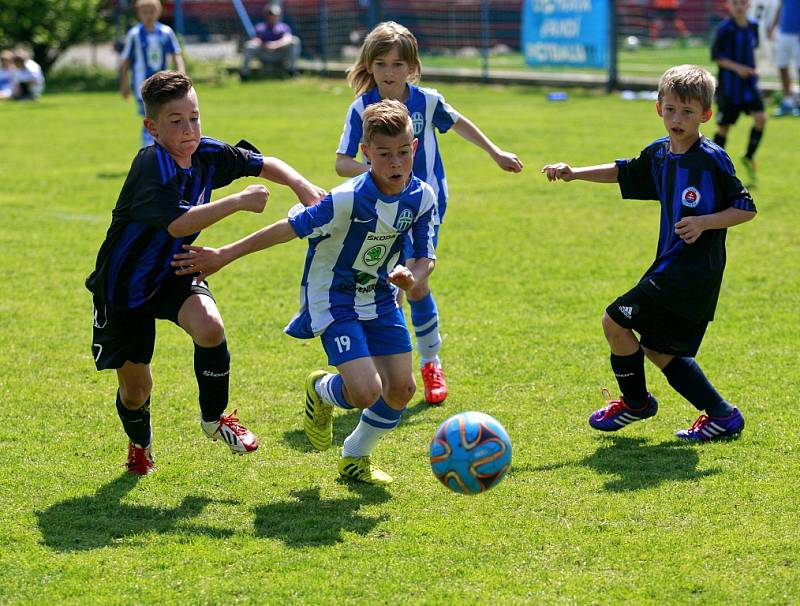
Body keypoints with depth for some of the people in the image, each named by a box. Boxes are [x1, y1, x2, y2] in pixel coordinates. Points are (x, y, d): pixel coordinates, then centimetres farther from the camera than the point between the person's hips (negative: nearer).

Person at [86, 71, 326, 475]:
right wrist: (239, 202, -44)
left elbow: (261, 164, 7)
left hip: (173, 274, 4)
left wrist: (301, 184, -11)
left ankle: (214, 418, -1)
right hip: (124, 286, -4)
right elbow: (178, 223, -47)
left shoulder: (207, 153, -9)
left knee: (210, 328, -26)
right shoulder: (152, 167, -31)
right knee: (135, 387, 7)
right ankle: (140, 445, 42)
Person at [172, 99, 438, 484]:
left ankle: (356, 457, 30)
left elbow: (426, 258, -2)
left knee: (402, 389, 4)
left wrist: (413, 276, -27)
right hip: (334, 302, -6)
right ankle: (321, 391, 17)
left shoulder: (421, 197, -10)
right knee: (366, 392, -21)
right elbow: (289, 228, -22)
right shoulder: (349, 199, -28)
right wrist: (224, 256, -17)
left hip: (380, 299, 6)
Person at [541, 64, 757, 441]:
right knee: (658, 349, 13)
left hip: (694, 270, -9)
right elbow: (623, 173, 27)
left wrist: (704, 222, -22)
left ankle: (635, 402, 16)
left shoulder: (712, 160, -15)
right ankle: (722, 415, 19)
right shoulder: (659, 153, 9)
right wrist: (574, 173, 19)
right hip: (670, 266, 9)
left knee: (615, 322, -7)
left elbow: (747, 209, -11)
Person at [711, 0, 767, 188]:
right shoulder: (724, 29, -12)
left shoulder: (753, 27, 4)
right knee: (724, 126, 3)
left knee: (760, 118, -13)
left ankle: (749, 158, 7)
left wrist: (752, 69, 9)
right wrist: (736, 67, -22)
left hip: (749, 83, 4)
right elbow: (715, 55, -11)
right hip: (729, 85, -4)